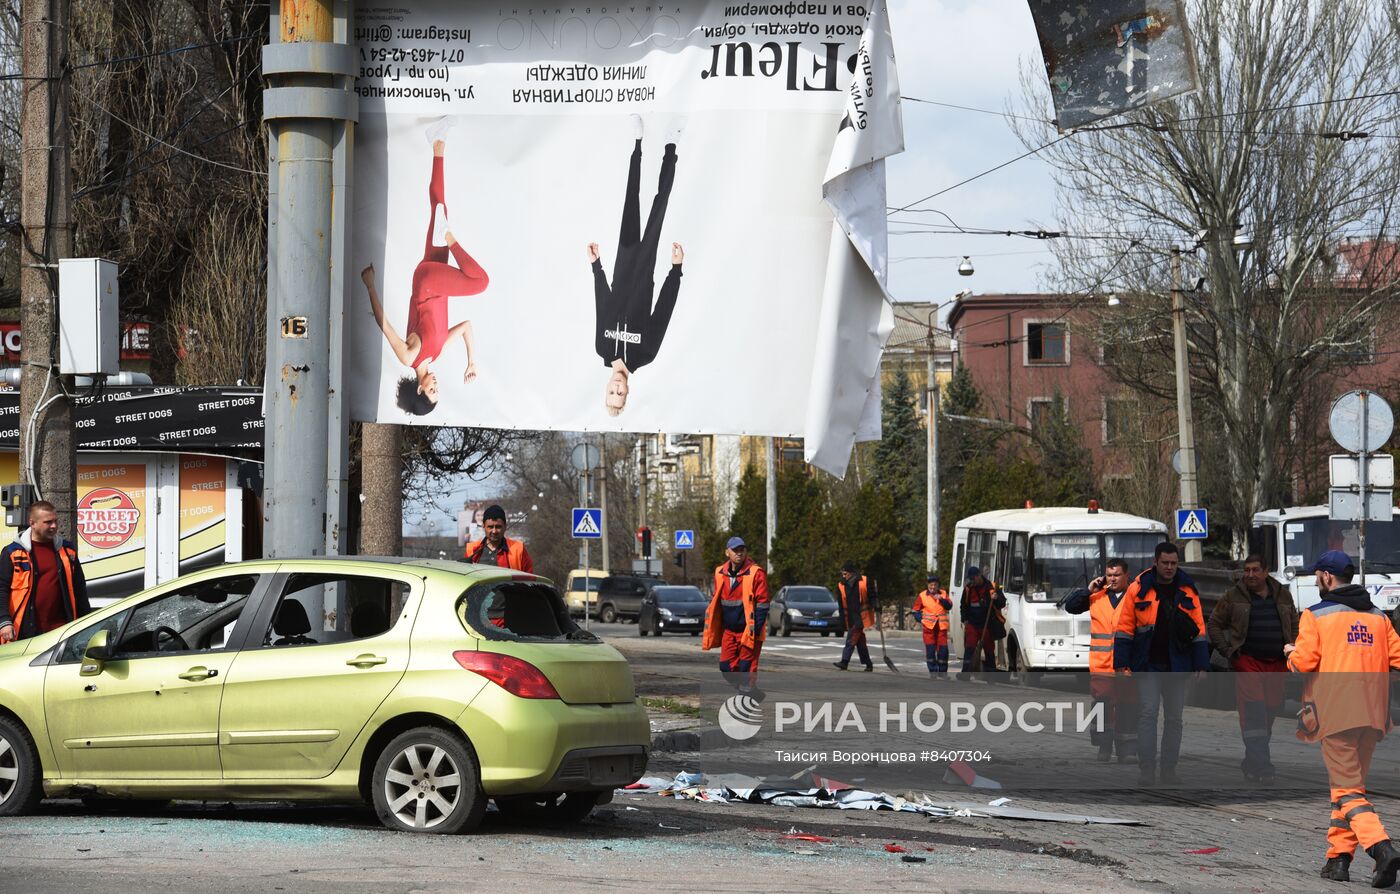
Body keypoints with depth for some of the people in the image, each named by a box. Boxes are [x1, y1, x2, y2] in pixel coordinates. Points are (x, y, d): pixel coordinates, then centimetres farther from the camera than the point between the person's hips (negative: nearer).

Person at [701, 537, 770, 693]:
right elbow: (714, 603, 16)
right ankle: (748, 692, 24)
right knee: (726, 667, 6)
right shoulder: (720, 573, 6)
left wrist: (755, 630, -17)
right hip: (729, 631, 6)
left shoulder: (756, 573, -11)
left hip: (748, 631, -6)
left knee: (747, 669, -5)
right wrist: (712, 631, 13)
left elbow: (762, 604, -12)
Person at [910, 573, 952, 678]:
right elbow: (915, 611, 6)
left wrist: (941, 599, -18)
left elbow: (949, 606, -4)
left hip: (942, 626, 1)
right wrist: (921, 619, -9)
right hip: (929, 626, -1)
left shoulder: (943, 594, 8)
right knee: (930, 649, -5)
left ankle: (942, 672, 11)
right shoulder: (922, 596, 2)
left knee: (943, 649, 0)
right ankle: (933, 672, 3)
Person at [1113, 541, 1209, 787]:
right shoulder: (1139, 589, -1)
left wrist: (1201, 665, 3)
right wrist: (1121, 663, -6)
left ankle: (1169, 770, 15)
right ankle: (1146, 771, -6)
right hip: (1147, 666, -3)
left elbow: (1199, 629, 8)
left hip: (1177, 667, 3)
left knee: (1174, 718, 7)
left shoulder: (1187, 591, 6)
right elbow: (1125, 628, 0)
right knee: (1147, 715, -8)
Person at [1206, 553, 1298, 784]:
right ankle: (1261, 764, -22)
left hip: (1277, 663, 4)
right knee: (1253, 710, -17)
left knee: (1269, 711, 6)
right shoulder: (1233, 596, 4)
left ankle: (1253, 760, 19)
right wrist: (1226, 651, -1)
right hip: (1247, 661, -4)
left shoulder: (1283, 595, 13)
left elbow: (1295, 626, 23)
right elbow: (1213, 624, 10)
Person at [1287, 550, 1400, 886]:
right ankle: (1338, 859, 16)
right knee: (1351, 783, 17)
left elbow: (1303, 663, -9)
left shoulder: (1315, 616, -3)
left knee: (1347, 790, -6)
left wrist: (1292, 653, 13)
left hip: (1336, 715, -5)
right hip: (1373, 715, 5)